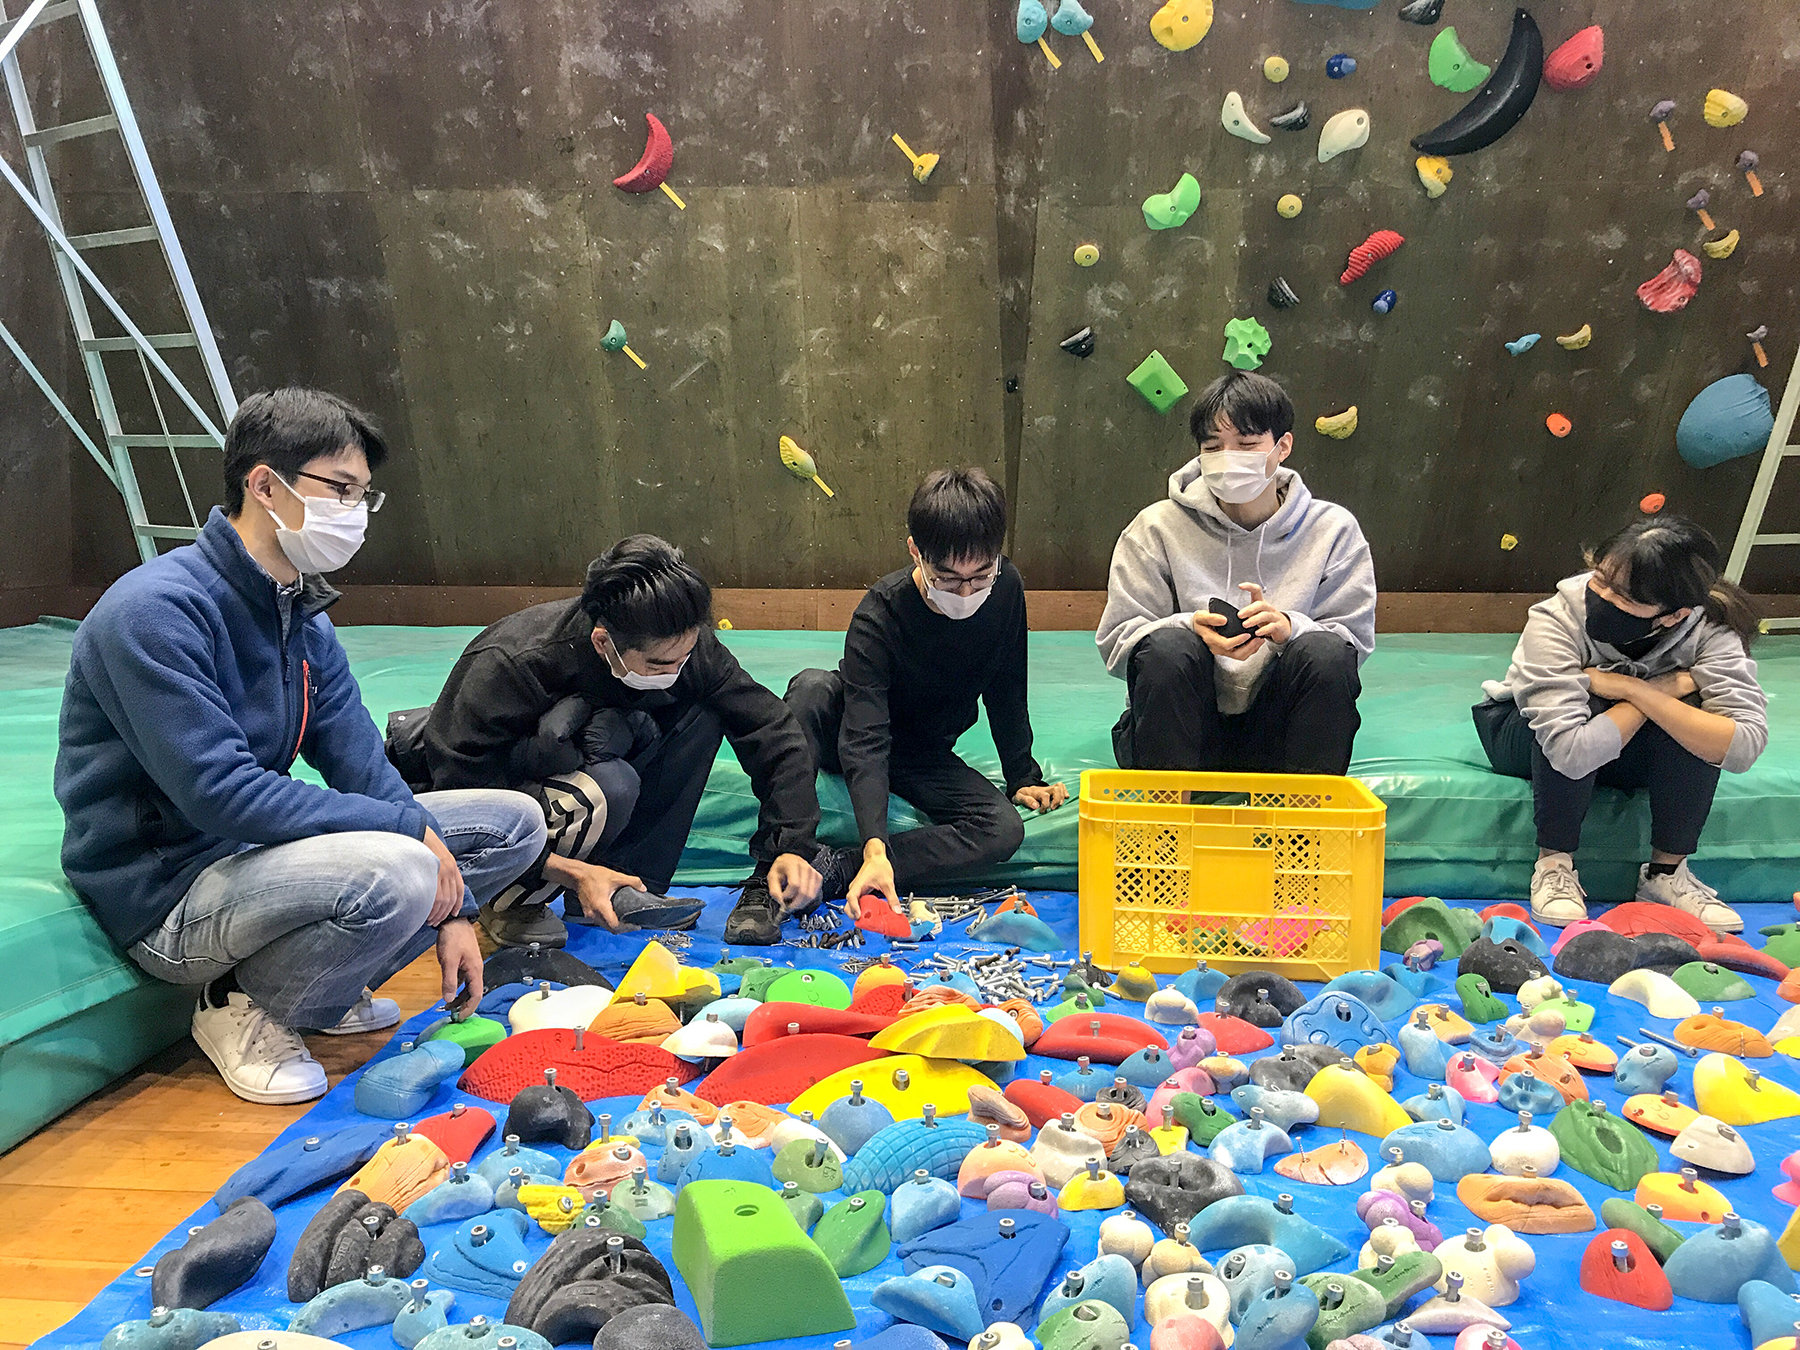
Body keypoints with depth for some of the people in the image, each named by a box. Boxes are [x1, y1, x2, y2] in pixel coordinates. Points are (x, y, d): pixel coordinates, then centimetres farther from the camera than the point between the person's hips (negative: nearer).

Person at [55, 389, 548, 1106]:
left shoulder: (304, 616, 6)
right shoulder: (156, 609, -21)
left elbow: (362, 766, 3)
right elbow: (220, 794, -28)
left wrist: (451, 905, -4)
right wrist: (407, 827, -24)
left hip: (262, 846, 8)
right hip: (167, 892, -8)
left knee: (514, 823, 2)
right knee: (394, 872, -37)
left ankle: (324, 983, 9)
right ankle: (246, 1008, -5)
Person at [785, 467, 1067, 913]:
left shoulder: (1006, 589, -16)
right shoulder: (879, 614, -28)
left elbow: (1006, 692, 0)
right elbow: (866, 739, -36)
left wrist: (1022, 777, 0)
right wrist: (875, 846, -47)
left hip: (926, 757, 3)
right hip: (852, 734, -3)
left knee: (1004, 830, -26)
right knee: (812, 687, -36)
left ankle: (835, 871, -31)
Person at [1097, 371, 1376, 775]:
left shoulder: (1333, 530, 3)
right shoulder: (1156, 527, -1)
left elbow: (1356, 641, -2)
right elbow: (1115, 640, -6)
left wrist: (1289, 627, -24)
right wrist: (1190, 629, -26)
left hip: (1275, 731, 1)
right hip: (1178, 734, -1)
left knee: (1324, 651, -26)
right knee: (1167, 647, -30)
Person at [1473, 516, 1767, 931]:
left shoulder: (1708, 631, -23)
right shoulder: (1555, 621, -34)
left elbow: (1743, 747, -35)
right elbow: (1574, 751, -43)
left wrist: (1633, 688, -38)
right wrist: (1664, 689, -32)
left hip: (1628, 748, 3)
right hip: (1525, 737, -3)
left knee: (1692, 718, -28)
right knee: (1584, 709, -35)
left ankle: (1667, 871, -10)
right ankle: (1553, 865, -17)